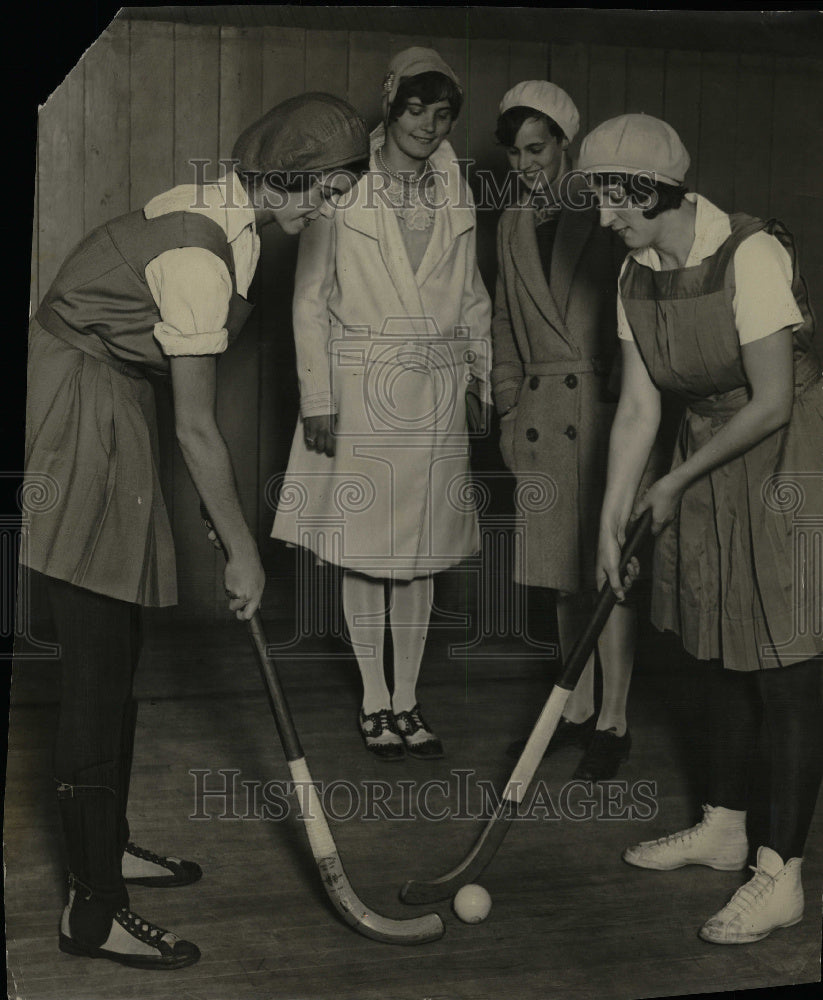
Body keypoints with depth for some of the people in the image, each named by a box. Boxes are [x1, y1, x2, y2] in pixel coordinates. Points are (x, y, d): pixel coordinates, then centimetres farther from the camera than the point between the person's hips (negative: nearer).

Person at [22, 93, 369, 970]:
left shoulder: (222, 208, 5)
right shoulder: (199, 255, -24)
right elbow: (195, 430, -20)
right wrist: (241, 551, -11)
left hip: (107, 405, 10)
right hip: (76, 411, -10)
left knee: (114, 652, 15)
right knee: (96, 662, -7)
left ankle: (104, 850, 29)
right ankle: (92, 911, 2)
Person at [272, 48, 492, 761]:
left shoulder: (456, 195, 9)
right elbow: (310, 297, -4)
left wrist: (481, 372, 9)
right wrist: (317, 396, -8)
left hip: (437, 393, 4)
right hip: (361, 387, -3)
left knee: (421, 551, 8)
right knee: (364, 548, 3)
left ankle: (407, 699, 19)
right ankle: (375, 702, 16)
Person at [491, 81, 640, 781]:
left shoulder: (606, 215, -4)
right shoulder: (512, 225, 14)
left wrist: (630, 407, -9)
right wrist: (509, 412, 14)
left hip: (602, 408, -5)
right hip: (541, 416, 5)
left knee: (608, 570, -2)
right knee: (563, 575, 11)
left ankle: (613, 722, 8)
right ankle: (577, 710, 23)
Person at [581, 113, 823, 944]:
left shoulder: (751, 255, -23)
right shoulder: (637, 276, 0)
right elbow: (637, 408, 3)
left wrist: (676, 481, -12)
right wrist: (611, 519, 0)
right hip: (708, 457, 7)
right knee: (723, 653, 15)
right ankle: (723, 827, 31)